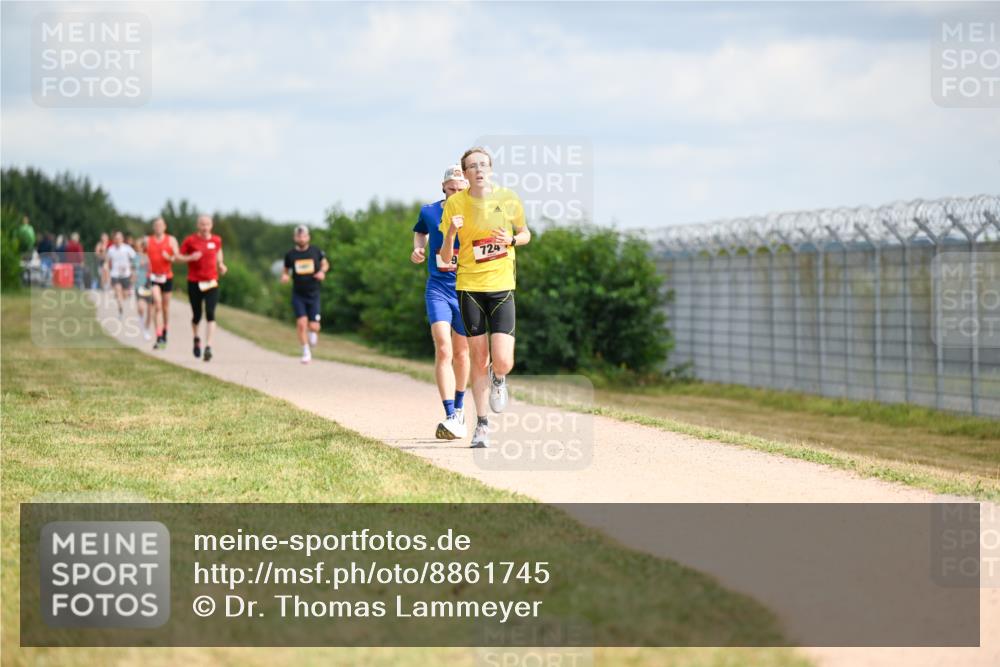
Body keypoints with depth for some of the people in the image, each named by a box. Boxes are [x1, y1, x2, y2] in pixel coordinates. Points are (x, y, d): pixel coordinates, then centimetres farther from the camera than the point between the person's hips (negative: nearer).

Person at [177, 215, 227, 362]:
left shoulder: (216, 240, 5)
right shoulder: (190, 240, -3)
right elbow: (178, 257, 1)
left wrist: (221, 265, 8)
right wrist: (190, 258, -17)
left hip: (211, 282, 1)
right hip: (194, 282, -1)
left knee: (210, 315, -13)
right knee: (197, 316, 7)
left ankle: (208, 347, -17)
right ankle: (196, 339, 37)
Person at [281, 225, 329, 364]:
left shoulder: (316, 251, -1)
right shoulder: (290, 255, -1)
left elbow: (325, 264, 15)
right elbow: (285, 270, 12)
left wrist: (322, 271, -6)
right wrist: (284, 276, -10)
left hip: (313, 294, 0)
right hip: (298, 294, 0)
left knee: (313, 326, -4)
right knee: (301, 323, -13)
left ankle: (313, 336, 34)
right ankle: (306, 353, 2)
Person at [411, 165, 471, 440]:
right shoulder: (429, 212, 2)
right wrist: (419, 248, 4)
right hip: (437, 289, 0)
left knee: (461, 353, 13)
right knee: (443, 350, -16)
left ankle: (459, 406, 37)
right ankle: (451, 417, -23)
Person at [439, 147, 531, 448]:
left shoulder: (508, 198, -1)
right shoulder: (455, 204, -3)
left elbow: (525, 234, 16)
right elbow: (445, 259, -1)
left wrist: (512, 239, -7)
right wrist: (451, 233, -21)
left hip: (502, 286, 0)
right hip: (469, 287, 0)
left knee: (502, 362, -11)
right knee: (479, 360, 2)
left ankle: (498, 379, 27)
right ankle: (482, 425, 16)